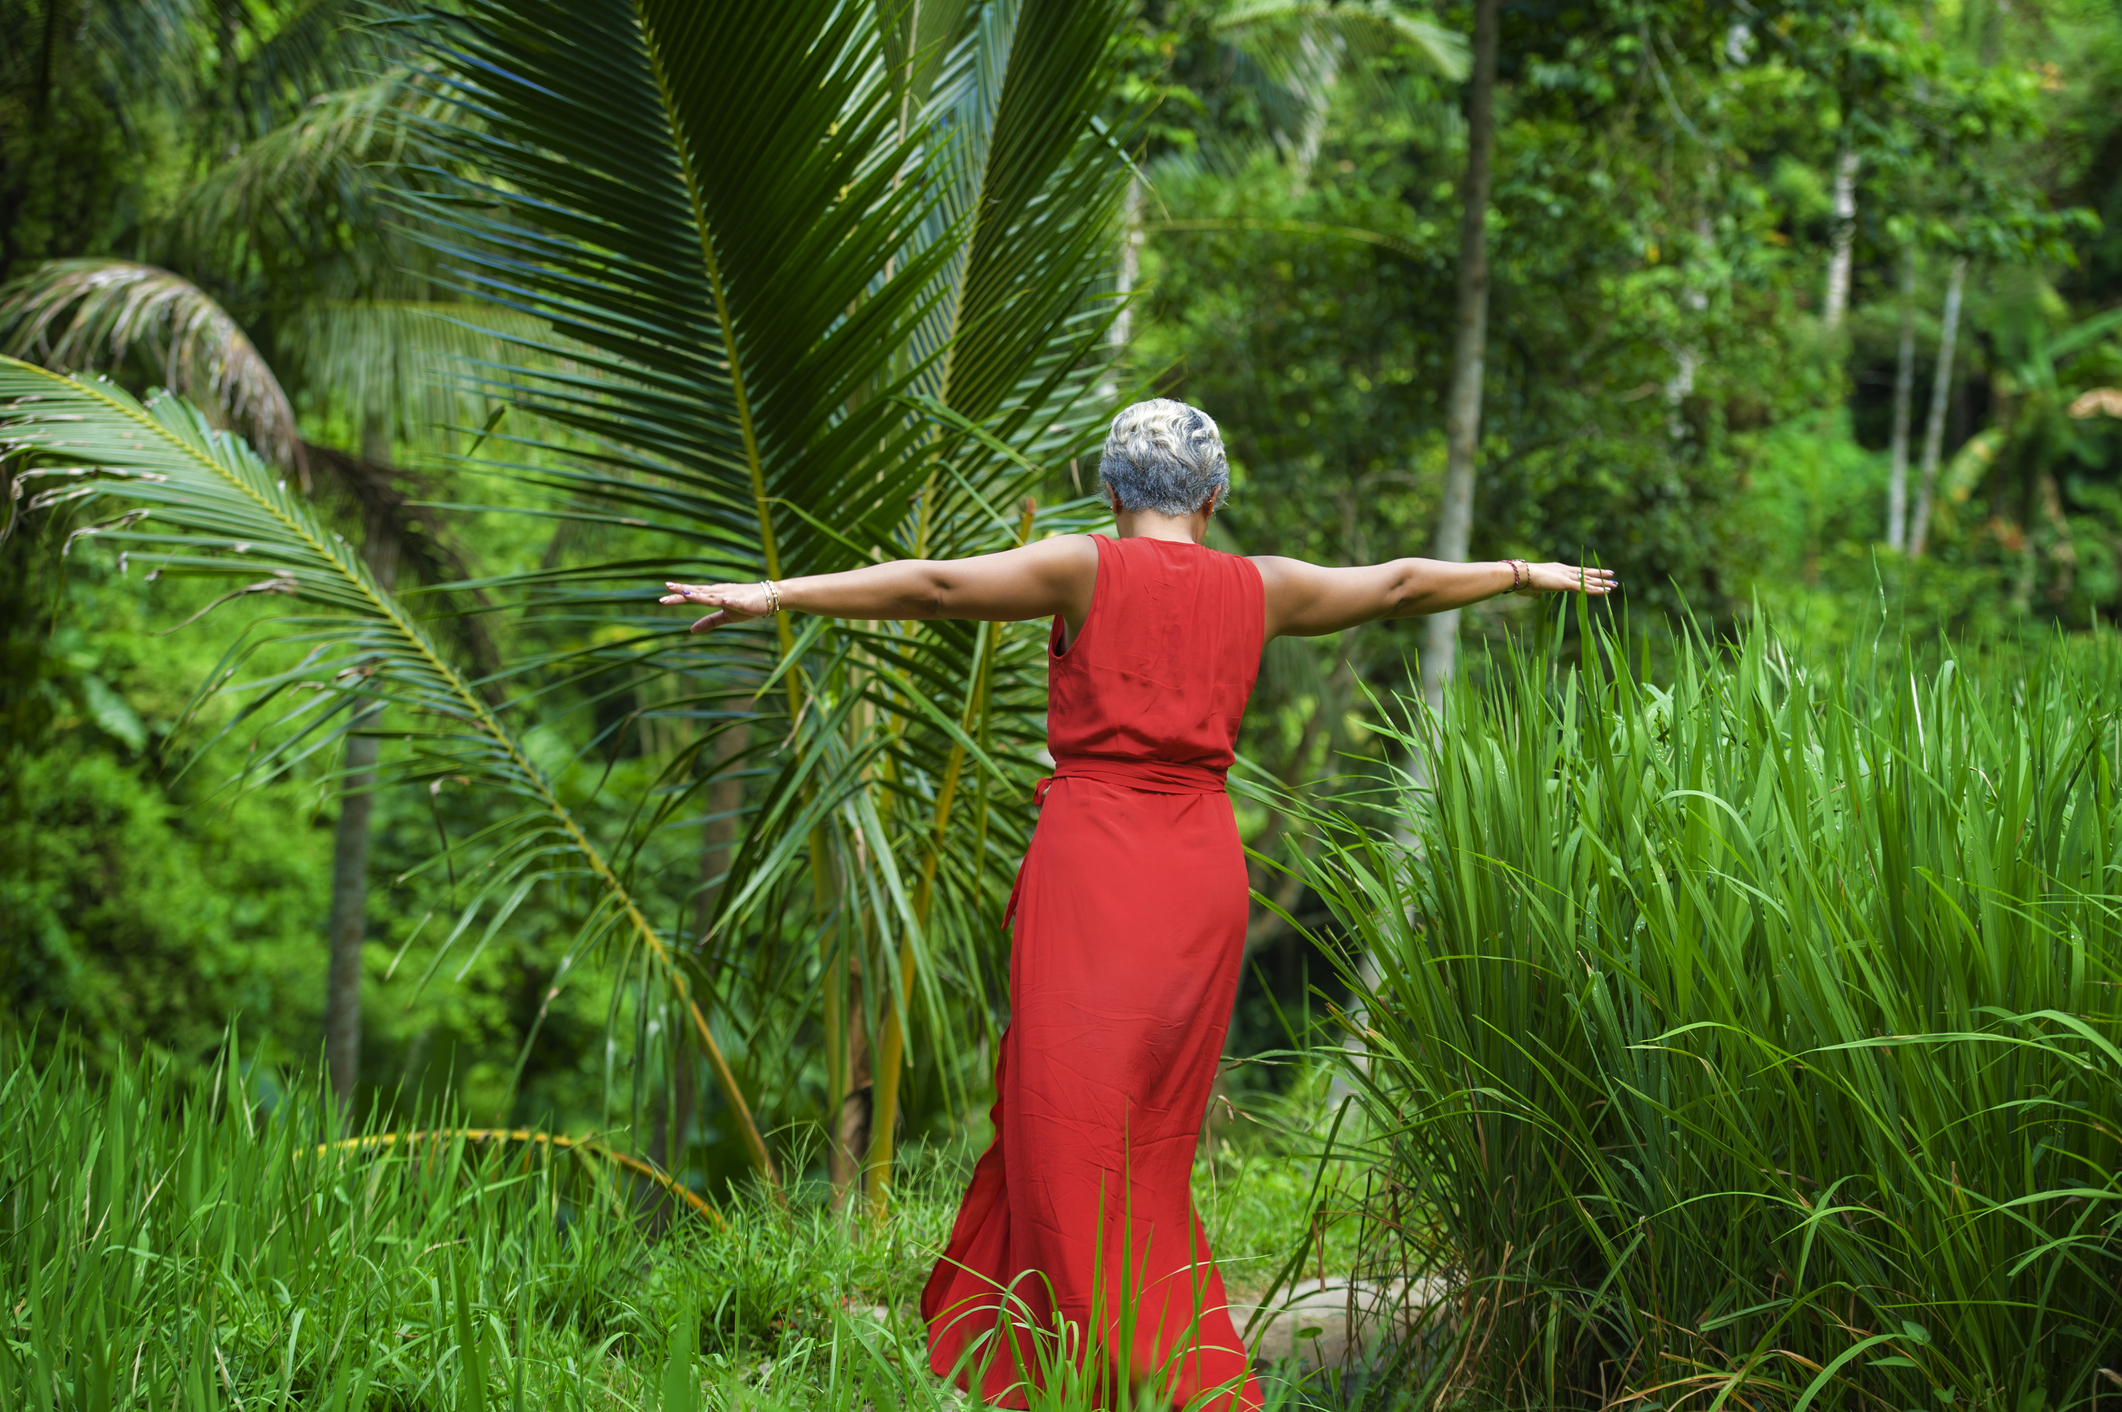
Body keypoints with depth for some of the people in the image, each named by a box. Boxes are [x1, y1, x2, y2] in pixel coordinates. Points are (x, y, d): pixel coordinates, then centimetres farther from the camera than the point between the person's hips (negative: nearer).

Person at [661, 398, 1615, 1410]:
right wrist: (1526, 575, 37)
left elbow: (935, 585, -15)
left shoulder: (1088, 568, -3)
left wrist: (776, 595, -15)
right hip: (1201, 874, 5)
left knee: (1076, 1143, -1)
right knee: (1145, 1137, 16)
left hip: (1090, 866, -5)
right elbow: (1401, 585, 22)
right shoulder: (1257, 589, 9)